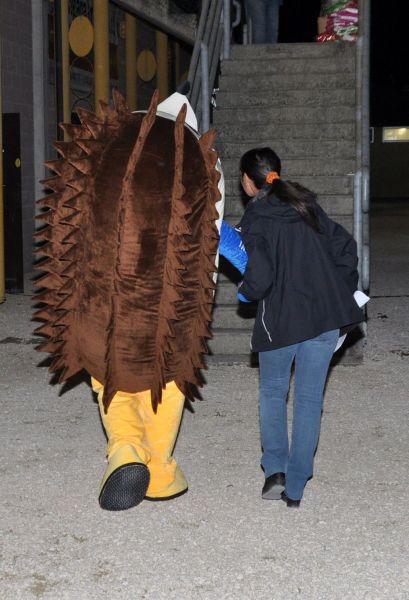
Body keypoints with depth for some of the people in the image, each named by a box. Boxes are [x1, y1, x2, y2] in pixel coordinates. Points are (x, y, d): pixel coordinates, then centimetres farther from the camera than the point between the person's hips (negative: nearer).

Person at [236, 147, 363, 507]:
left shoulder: (255, 220, -7)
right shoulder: (307, 206, 9)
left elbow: (260, 277, -16)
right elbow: (345, 246, 9)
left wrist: (246, 291, 5)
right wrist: (342, 292, 16)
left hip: (281, 319, -4)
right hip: (325, 315, 4)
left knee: (272, 391, 18)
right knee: (310, 398, 8)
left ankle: (275, 470, 8)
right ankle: (295, 490, 11)